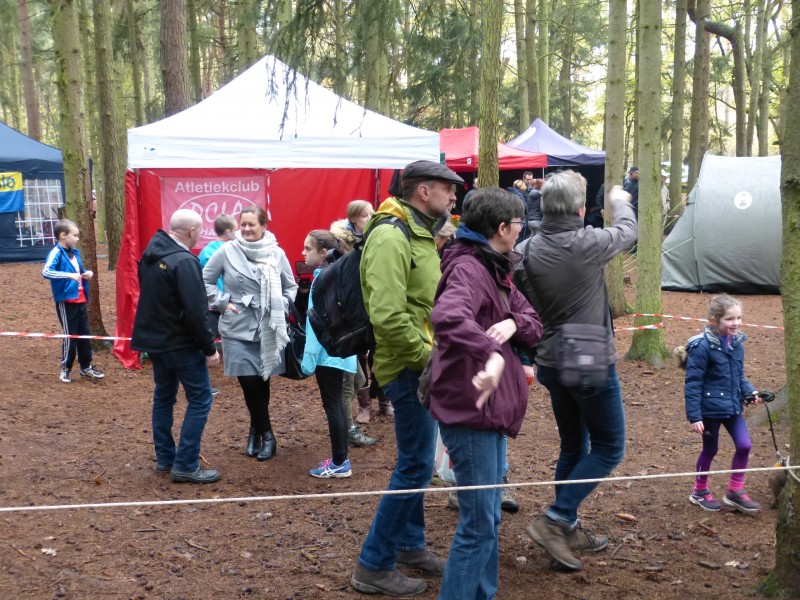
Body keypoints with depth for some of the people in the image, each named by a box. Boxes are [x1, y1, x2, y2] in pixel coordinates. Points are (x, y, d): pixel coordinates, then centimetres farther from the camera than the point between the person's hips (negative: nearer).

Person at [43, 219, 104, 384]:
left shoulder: (75, 252, 11)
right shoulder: (56, 253, -13)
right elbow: (46, 272, -29)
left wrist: (87, 273, 3)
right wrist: (69, 275, -37)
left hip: (80, 300, 8)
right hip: (66, 301, -7)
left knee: (84, 334, 13)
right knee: (70, 336, 0)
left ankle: (86, 367, 24)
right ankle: (66, 369, 14)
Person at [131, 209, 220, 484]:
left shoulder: (150, 253, 7)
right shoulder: (184, 261, -22)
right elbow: (195, 311, -24)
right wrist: (209, 348, -16)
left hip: (154, 338, 9)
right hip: (181, 343, -9)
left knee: (163, 396, 19)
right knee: (200, 399, -2)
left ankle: (164, 457, 26)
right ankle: (185, 465, -2)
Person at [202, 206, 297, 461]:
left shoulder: (277, 254, -2)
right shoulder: (227, 251, -5)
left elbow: (291, 287, 12)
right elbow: (205, 281, 5)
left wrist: (281, 308, -2)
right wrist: (222, 303, -4)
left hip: (268, 330, 1)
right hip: (237, 330, -1)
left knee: (261, 383, 8)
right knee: (249, 383, -4)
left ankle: (255, 432, 28)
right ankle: (266, 436, 12)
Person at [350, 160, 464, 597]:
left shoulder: (421, 234, 13)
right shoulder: (391, 237, -20)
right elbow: (388, 317, -28)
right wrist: (428, 357, -20)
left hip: (422, 365, 10)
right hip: (408, 367, -10)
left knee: (415, 462, 19)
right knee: (416, 467, -4)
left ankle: (409, 544, 34)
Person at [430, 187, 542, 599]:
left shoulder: (494, 269, 13)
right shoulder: (468, 269, -18)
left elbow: (534, 324, 11)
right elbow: (447, 316, -40)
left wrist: (514, 323, -10)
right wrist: (489, 355, -52)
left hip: (491, 409, 10)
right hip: (470, 410, -10)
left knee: (488, 518, 20)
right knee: (478, 523, -5)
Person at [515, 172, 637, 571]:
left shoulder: (527, 251, -5)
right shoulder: (589, 244, -17)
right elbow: (628, 232, 5)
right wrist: (619, 202, 24)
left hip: (551, 364, 6)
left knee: (573, 447, 20)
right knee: (608, 448, 7)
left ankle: (568, 530, 27)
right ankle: (555, 520, -2)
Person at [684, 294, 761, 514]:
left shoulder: (736, 343, 1)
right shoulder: (702, 347, -21)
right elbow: (693, 383, -18)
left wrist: (750, 391, -6)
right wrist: (694, 416, -18)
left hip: (733, 406, 6)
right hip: (710, 409, -6)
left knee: (744, 445, 1)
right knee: (710, 449, 10)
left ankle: (735, 491, 20)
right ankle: (700, 491, 32)